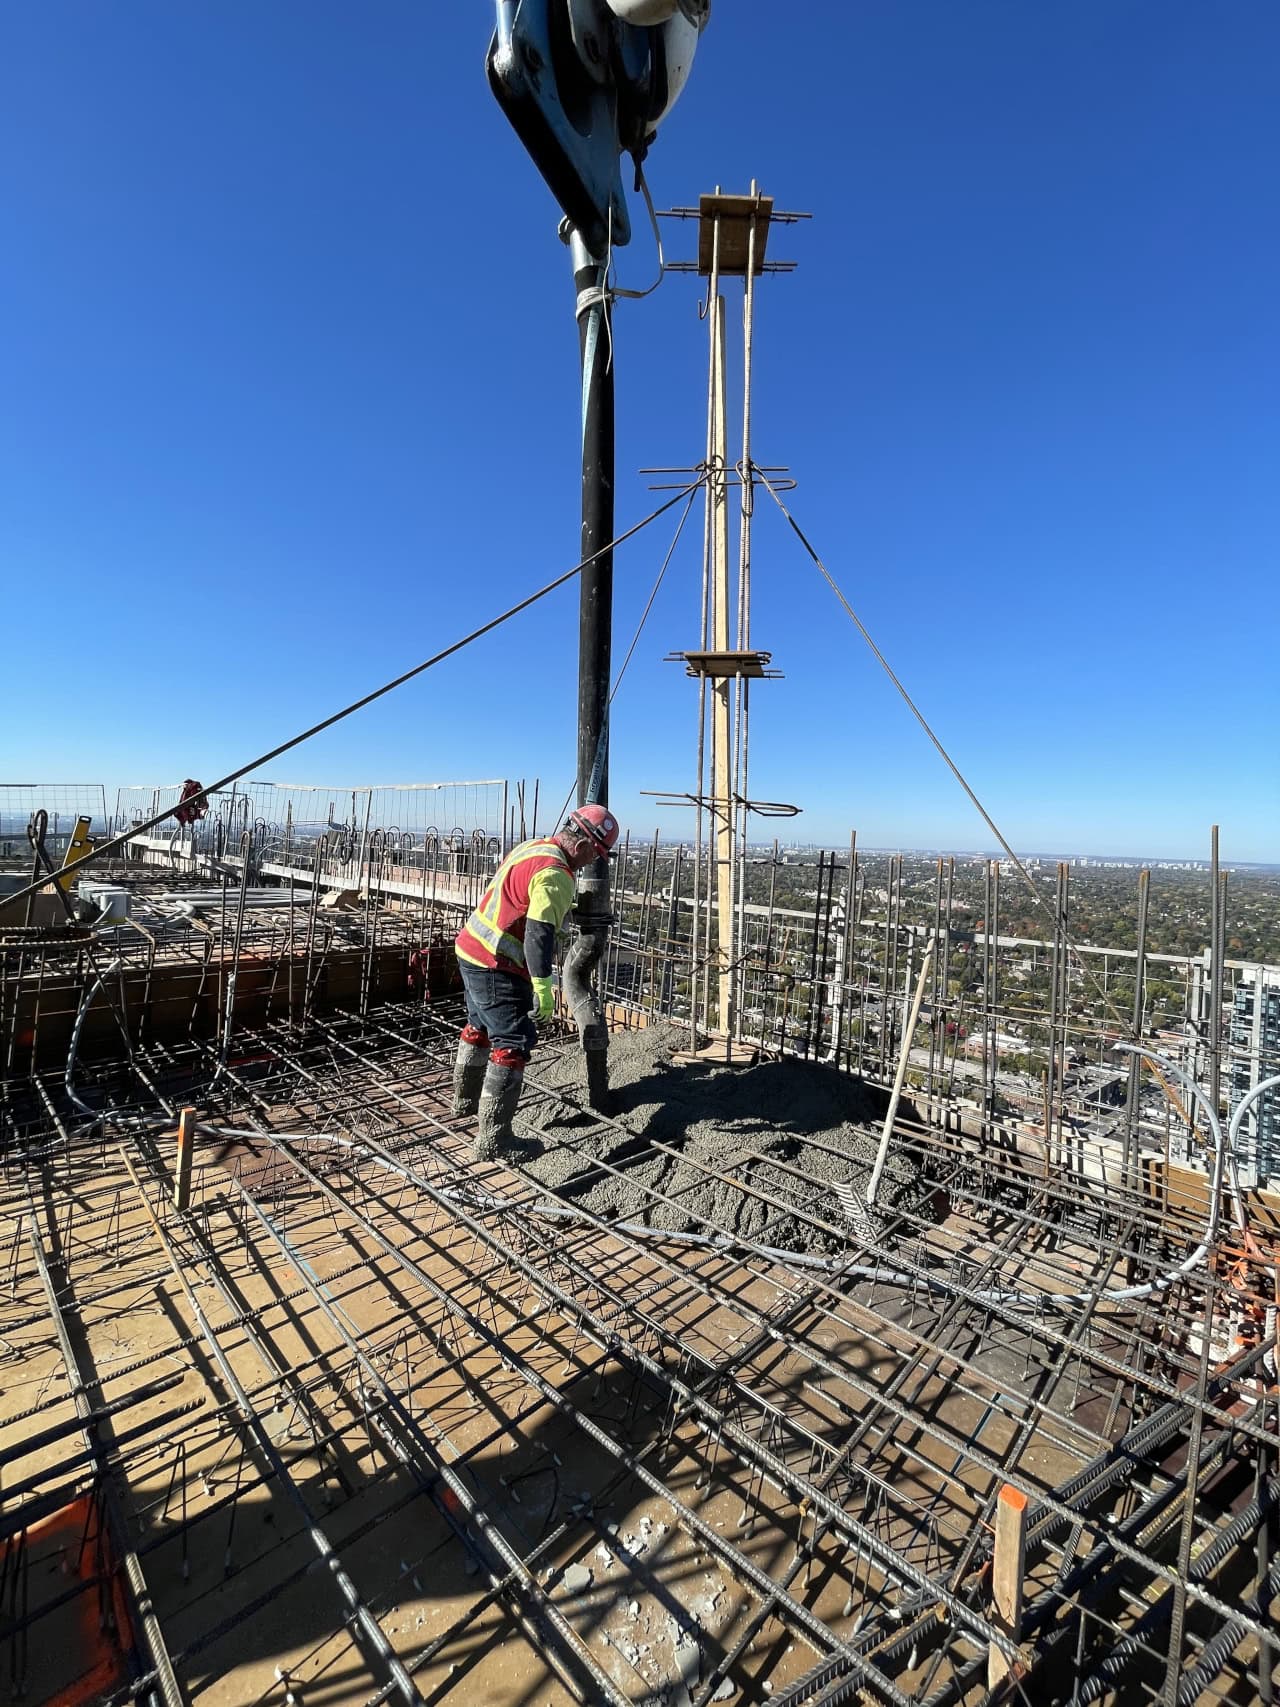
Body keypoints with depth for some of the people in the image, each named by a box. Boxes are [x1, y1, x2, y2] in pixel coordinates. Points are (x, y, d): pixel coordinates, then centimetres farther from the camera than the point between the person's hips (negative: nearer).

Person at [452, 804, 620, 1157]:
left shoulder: (533, 847, 9)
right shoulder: (555, 873, -21)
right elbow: (539, 933, -27)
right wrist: (543, 987, -26)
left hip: (471, 950, 10)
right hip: (496, 967, -10)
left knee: (480, 1027, 26)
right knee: (513, 1044, -4)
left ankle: (465, 1100, 45)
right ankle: (492, 1141, 1)